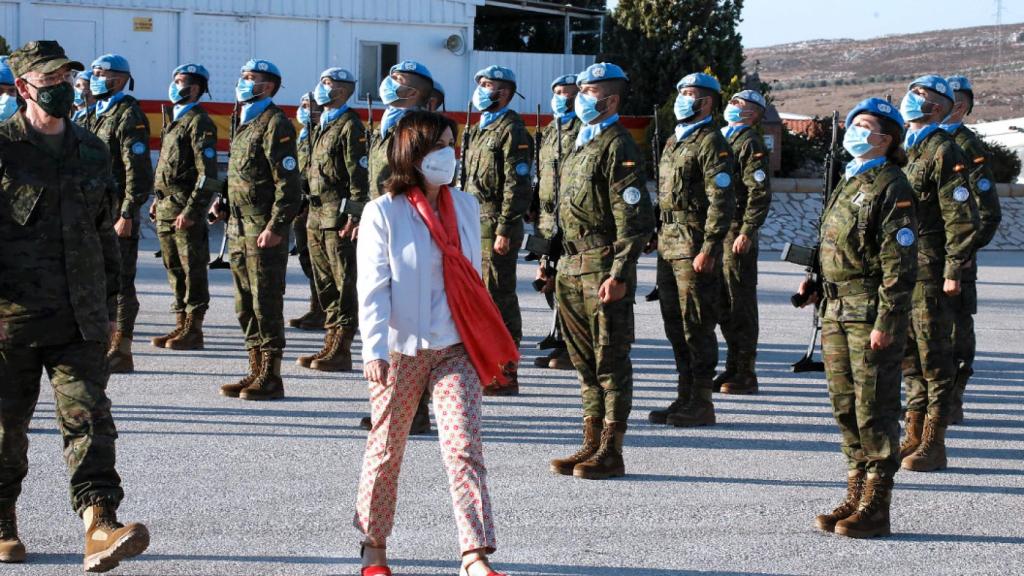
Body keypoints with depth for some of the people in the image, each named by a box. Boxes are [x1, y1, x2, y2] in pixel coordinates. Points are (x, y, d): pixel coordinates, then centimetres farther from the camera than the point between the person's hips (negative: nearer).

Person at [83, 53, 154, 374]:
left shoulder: (129, 116, -10)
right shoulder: (97, 115, 18)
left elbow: (138, 170, -17)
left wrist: (127, 215, -21)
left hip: (118, 212, -9)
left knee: (119, 281, -6)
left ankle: (121, 352, -3)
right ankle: (105, 342, 20)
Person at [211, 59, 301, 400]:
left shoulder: (275, 125, -10)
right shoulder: (244, 124, 19)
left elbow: (288, 183, -16)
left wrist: (276, 227, -21)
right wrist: (223, 205, 15)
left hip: (265, 231, -9)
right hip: (239, 228, 9)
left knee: (265, 303, -5)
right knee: (245, 304, 12)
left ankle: (271, 377, 0)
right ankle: (257, 372, 19)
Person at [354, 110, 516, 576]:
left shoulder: (465, 207, 8)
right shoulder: (382, 213, -6)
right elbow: (372, 289, -10)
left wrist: (488, 343, 18)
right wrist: (375, 351, -19)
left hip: (456, 349, 3)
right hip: (400, 350, -3)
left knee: (464, 446, -9)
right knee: (386, 448, 8)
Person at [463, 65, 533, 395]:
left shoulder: (511, 131, -11)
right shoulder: (480, 129, 18)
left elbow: (517, 185, -17)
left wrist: (504, 230, -21)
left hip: (497, 223, -10)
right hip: (474, 223, 10)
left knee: (499, 295, -7)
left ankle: (505, 376, -3)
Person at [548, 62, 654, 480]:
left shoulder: (618, 147, -10)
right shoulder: (581, 144, 18)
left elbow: (635, 218, -16)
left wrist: (619, 274, -22)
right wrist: (563, 262, 20)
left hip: (604, 265, -9)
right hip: (573, 265, 9)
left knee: (611, 359, -4)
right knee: (585, 360, 12)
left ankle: (611, 452, 0)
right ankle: (592, 443, 19)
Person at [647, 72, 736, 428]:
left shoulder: (711, 144, -10)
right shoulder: (674, 141, 19)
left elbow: (722, 201, -16)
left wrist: (708, 249, -20)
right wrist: (658, 237, 19)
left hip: (695, 247, -9)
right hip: (669, 245, 9)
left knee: (697, 325, -6)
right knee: (675, 325, 11)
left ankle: (702, 404, -2)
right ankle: (686, 397, 18)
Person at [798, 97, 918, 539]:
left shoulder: (891, 187, -10)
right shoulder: (848, 183, 17)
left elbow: (899, 263, -15)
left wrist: (886, 323, -19)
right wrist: (817, 286, 12)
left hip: (872, 309, -9)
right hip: (837, 309, 9)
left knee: (875, 408, -5)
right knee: (845, 406, 12)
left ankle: (876, 508, 0)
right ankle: (857, 495, 21)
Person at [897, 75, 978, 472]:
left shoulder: (943, 151, -8)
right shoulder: (904, 150, 18)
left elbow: (961, 217, -13)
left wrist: (954, 270, -18)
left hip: (930, 271, -8)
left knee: (934, 354, -4)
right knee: (909, 353, 12)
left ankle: (934, 444, -1)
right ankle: (915, 435, 20)